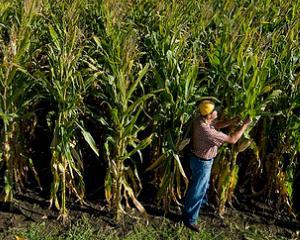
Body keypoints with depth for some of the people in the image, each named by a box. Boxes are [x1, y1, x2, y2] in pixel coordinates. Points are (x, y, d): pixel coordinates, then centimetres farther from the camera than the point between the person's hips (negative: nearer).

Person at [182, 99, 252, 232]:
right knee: (198, 191, 10)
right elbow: (232, 139, -30)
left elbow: (216, 125, 6)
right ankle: (189, 219, 29)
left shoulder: (200, 119, -12)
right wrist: (245, 124, -20)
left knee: (199, 186, 30)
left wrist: (234, 120, -4)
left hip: (198, 158, 9)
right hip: (202, 163, -9)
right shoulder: (207, 131, -38)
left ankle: (188, 209, 53)